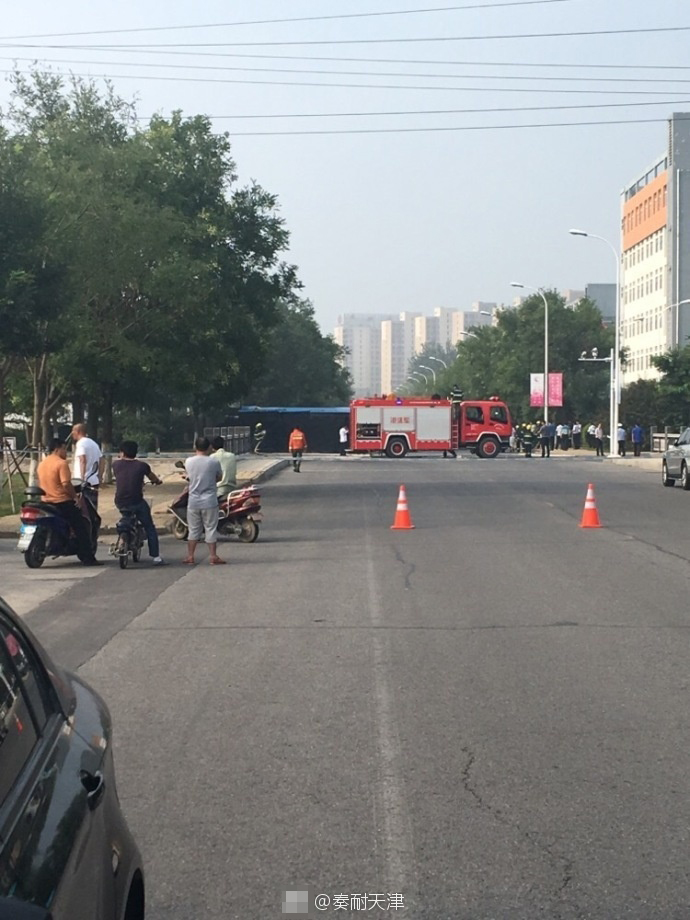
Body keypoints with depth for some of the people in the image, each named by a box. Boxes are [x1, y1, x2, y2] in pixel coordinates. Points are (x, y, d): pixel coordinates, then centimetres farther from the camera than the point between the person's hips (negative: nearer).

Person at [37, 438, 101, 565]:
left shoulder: (41, 464, 12)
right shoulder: (61, 463, -14)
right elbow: (66, 484, -22)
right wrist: (75, 496, -11)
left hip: (46, 502, 8)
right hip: (62, 501, -8)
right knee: (81, 528, -2)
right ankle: (87, 558, -6)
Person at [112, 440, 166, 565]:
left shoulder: (116, 464, -1)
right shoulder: (141, 466, -4)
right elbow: (152, 477, 16)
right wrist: (158, 481, 40)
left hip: (120, 503, 2)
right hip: (136, 503, -2)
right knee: (150, 528, 11)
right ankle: (156, 557, 5)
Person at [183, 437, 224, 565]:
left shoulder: (188, 462, -4)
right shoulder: (213, 462, -9)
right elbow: (219, 477, 6)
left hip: (193, 501, 2)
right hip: (209, 501, -2)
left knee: (194, 529, 11)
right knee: (211, 529, 5)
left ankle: (190, 556, 13)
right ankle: (213, 556, 6)